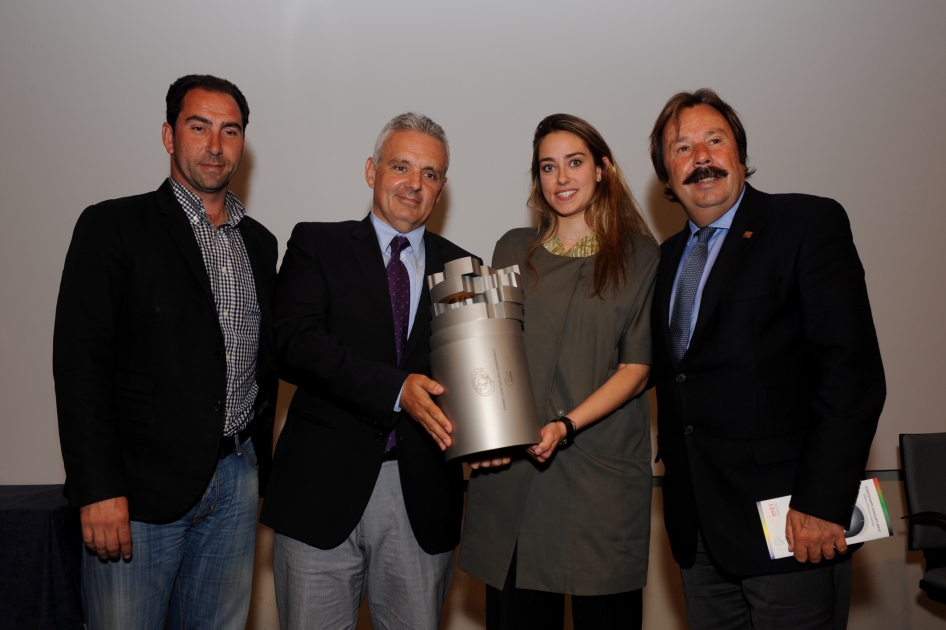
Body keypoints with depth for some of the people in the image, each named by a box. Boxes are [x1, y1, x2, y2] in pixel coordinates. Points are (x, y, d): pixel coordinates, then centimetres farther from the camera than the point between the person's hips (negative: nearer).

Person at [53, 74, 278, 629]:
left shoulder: (260, 244, 13)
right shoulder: (113, 226, -3)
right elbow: (80, 364, -9)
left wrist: (266, 470, 14)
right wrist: (98, 489, -15)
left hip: (235, 485, 5)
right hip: (138, 488, -4)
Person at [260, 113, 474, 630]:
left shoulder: (462, 269, 13)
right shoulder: (316, 246, 5)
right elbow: (293, 344, -11)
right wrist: (396, 388, -21)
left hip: (422, 496, 2)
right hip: (323, 489, -2)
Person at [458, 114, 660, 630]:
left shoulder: (639, 255, 5)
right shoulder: (514, 250, 13)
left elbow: (637, 365, 0)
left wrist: (566, 424, -14)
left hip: (602, 470, -2)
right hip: (511, 465, 2)